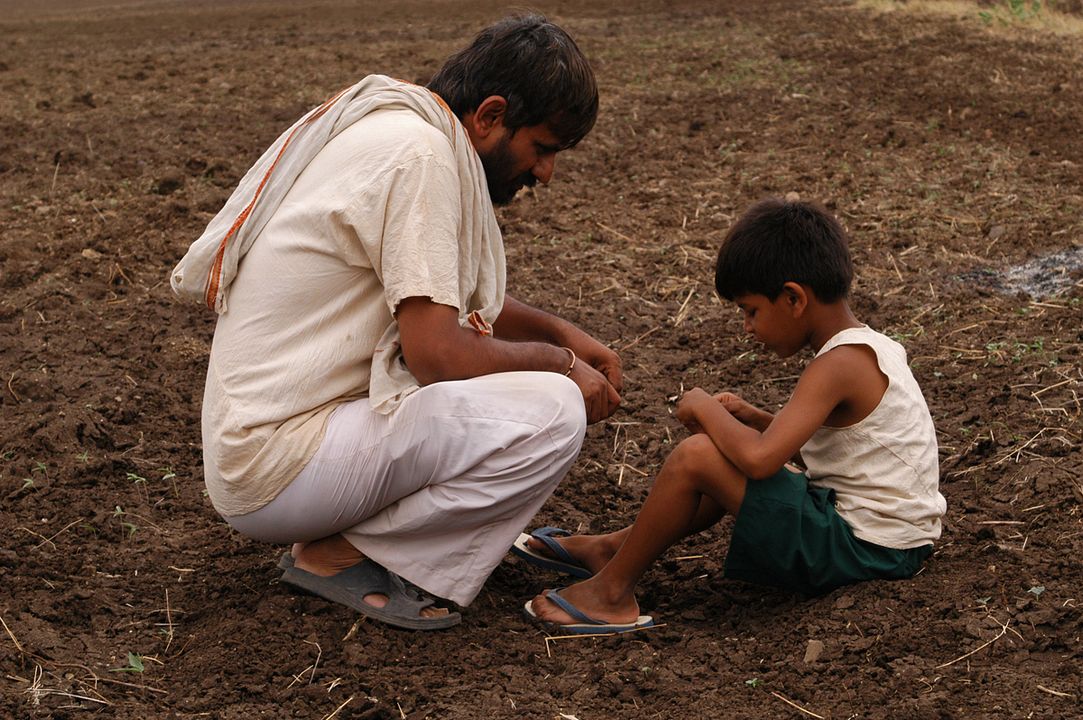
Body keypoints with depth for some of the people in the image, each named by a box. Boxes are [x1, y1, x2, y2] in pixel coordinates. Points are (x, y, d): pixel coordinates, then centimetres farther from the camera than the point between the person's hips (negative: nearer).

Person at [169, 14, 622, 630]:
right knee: (552, 413, -20)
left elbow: (449, 297, 24)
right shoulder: (419, 153, -18)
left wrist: (560, 332, 11)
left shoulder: (392, 127, 11)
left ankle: (342, 538, 9)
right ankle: (340, 554, -6)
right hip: (276, 475, -10)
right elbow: (435, 350, -22)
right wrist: (558, 363, -6)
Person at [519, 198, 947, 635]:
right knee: (733, 468, 24)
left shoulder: (837, 366, -20)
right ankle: (611, 549, 28)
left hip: (862, 547, -10)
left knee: (696, 457, -16)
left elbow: (760, 458, -31)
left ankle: (611, 591, 0)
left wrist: (705, 408, -12)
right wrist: (752, 418, 9)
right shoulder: (866, 346, 10)